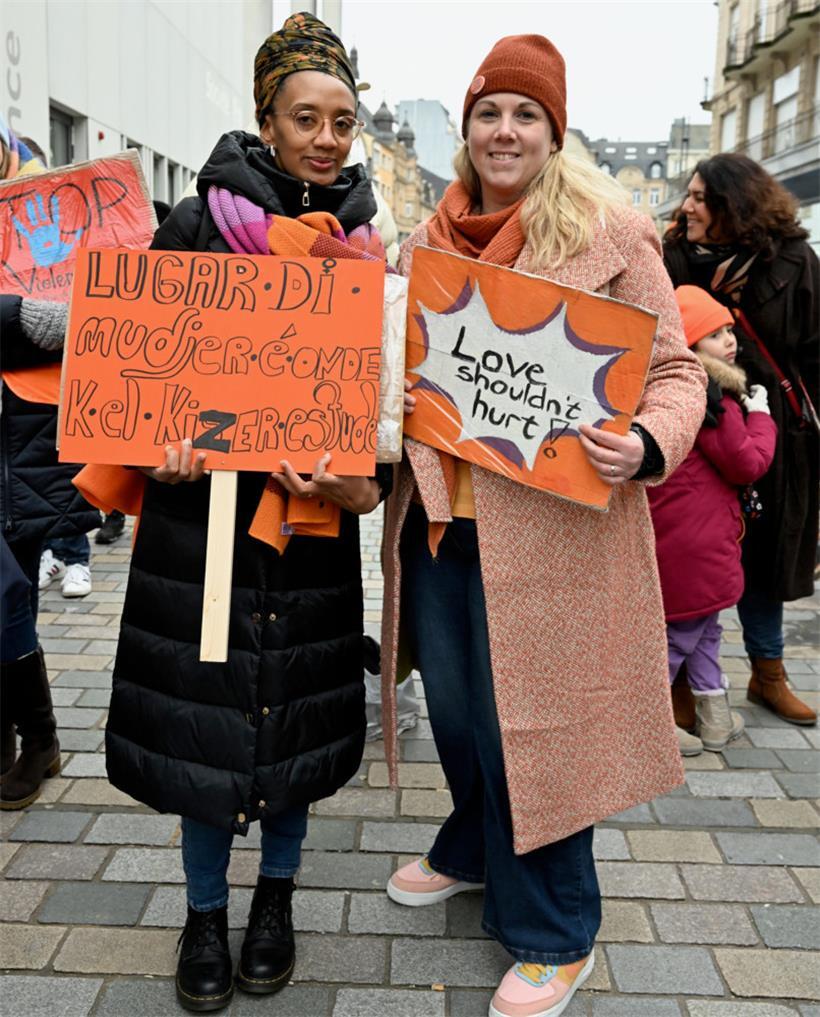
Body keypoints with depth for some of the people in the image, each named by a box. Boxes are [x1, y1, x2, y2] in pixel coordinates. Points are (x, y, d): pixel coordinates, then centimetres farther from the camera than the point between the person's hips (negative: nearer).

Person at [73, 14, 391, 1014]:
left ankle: (275, 892, 33)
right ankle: (205, 908, 27)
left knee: (296, 699, 10)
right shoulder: (201, 220, -1)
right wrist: (159, 443, -19)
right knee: (204, 699, 5)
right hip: (206, 496, -2)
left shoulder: (361, 244, 6)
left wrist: (363, 482, -12)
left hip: (313, 508, 2)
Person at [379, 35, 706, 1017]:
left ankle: (552, 935, 27)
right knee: (454, 706, 18)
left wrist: (646, 446, -23)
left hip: (549, 524, -5)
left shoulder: (609, 233, -3)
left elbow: (673, 369, -3)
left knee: (526, 716, 4)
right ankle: (473, 849, 47)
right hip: (437, 515, 6)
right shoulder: (427, 241, 13)